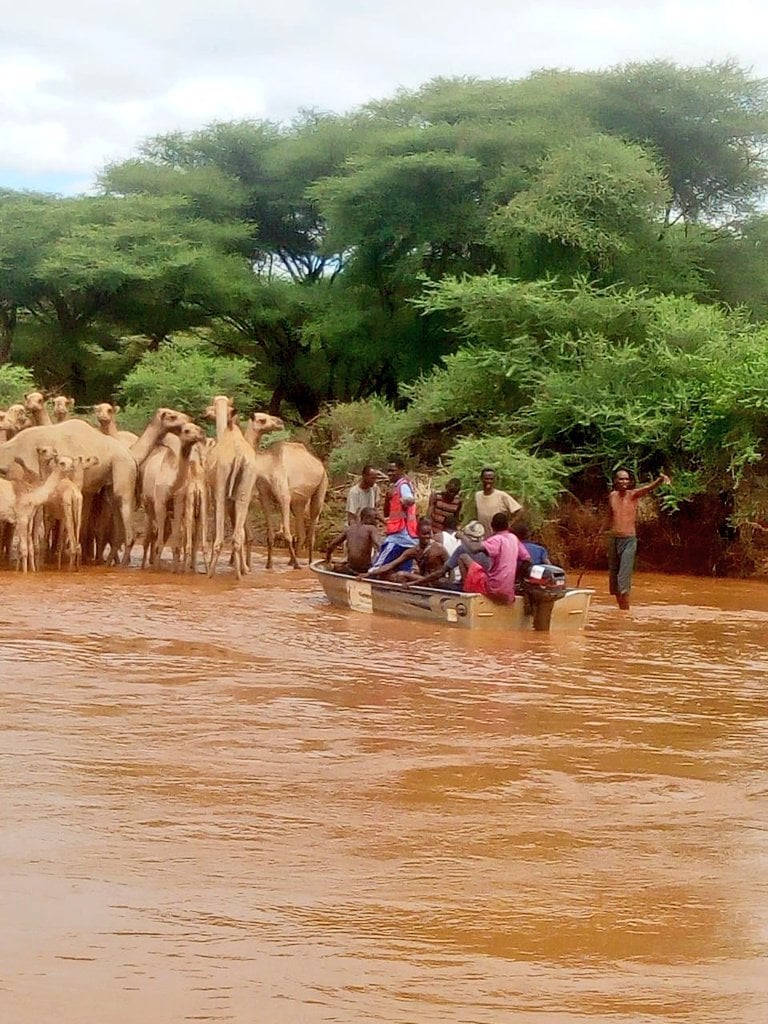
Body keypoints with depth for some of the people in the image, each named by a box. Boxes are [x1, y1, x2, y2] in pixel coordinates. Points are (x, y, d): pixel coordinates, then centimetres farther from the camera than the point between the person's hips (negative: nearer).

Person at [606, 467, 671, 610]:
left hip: (629, 541, -5)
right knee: (613, 578, 10)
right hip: (613, 539, 5)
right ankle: (621, 609, 22)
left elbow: (649, 488, -25)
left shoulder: (633, 495, -6)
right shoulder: (611, 496, 6)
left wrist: (660, 480, -44)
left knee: (623, 580, -12)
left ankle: (626, 612, -8)